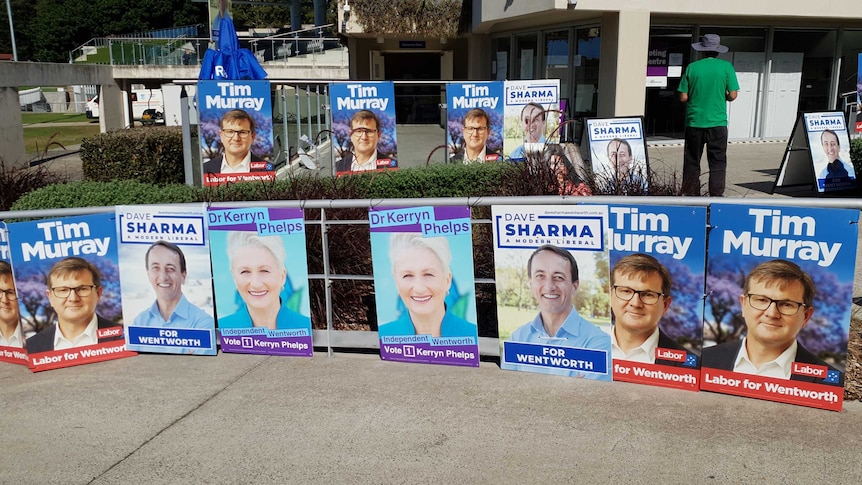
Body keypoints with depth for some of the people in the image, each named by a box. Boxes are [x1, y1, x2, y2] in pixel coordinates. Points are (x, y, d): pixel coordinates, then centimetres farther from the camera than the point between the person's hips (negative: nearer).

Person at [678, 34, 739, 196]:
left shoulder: (692, 67, 0)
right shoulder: (726, 67, -2)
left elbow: (683, 97, -2)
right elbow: (732, 95, -3)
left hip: (694, 122, 1)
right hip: (717, 122, -1)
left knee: (691, 162, 9)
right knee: (717, 162, 6)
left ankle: (690, 195, 11)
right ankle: (716, 195, 2)